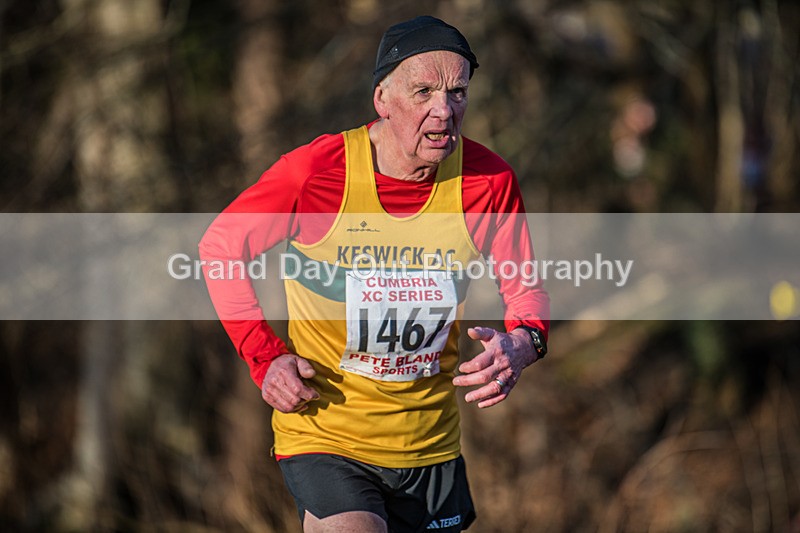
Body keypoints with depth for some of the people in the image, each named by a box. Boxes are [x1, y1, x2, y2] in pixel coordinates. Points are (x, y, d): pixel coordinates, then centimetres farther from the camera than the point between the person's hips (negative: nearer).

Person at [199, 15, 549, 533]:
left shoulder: (489, 180, -8)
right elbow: (219, 247, 1)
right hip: (323, 432, -4)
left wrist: (521, 344, -20)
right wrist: (264, 356, -8)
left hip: (432, 446, 4)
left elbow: (526, 289, 3)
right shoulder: (314, 171, -14)